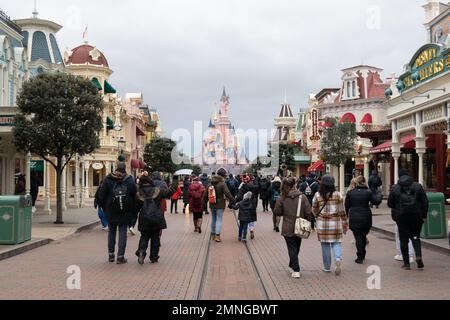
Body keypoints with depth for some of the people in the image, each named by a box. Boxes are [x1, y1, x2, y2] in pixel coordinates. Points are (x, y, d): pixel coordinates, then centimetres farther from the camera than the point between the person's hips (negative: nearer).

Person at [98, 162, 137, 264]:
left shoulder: (108, 180, -3)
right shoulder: (130, 181, -5)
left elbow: (101, 195, -1)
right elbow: (135, 196, -4)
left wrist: (104, 207, 10)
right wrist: (133, 211, 4)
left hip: (111, 212, 1)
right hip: (125, 213, -1)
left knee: (111, 232, 15)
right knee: (123, 232, 4)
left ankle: (111, 254, 21)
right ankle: (120, 256, 2)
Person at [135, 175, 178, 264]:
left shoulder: (139, 194, -2)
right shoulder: (157, 191, -3)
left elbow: (136, 208, 3)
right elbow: (171, 190, 4)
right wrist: (175, 179, 15)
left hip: (144, 220, 1)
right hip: (157, 220, 0)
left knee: (144, 237, 13)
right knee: (155, 238, 11)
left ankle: (141, 251, -13)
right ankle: (154, 257, 14)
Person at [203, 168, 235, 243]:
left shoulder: (210, 184, 7)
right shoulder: (222, 184, -14)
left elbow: (206, 195, 12)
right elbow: (227, 194, -21)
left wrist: (204, 203, 20)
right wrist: (233, 201, -17)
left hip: (212, 205, 6)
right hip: (220, 205, -6)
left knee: (213, 219, 17)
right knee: (219, 220, -1)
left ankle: (213, 234, 27)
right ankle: (217, 236, -5)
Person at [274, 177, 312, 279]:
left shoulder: (282, 198, -9)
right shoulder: (302, 197, -7)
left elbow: (277, 212, -2)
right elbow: (308, 212, -6)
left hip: (288, 229, -2)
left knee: (292, 249, 4)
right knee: (296, 248, 19)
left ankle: (296, 270, -4)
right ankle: (292, 265, 36)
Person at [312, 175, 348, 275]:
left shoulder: (317, 195, -4)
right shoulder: (337, 195, -4)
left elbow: (314, 210, 7)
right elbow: (342, 211, 0)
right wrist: (345, 223, 11)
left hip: (322, 224, 0)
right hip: (335, 223, 0)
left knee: (325, 245, 9)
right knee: (336, 243, 9)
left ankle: (327, 267, 17)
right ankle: (338, 259, -16)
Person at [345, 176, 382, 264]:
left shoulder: (350, 192, -1)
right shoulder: (368, 192, -6)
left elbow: (346, 206, 3)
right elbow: (376, 201, -7)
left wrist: (348, 215, 15)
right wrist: (379, 195, 11)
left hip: (354, 219, 0)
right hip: (366, 218, 1)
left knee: (358, 237, 3)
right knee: (363, 236, 17)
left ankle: (360, 257, -1)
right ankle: (362, 255, 27)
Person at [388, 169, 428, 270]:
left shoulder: (395, 188, -1)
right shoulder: (417, 186, 1)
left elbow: (390, 203, 1)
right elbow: (425, 202, 0)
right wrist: (424, 216, 6)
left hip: (401, 217, -1)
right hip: (416, 216, 1)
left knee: (404, 240, 6)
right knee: (415, 237, 15)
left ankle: (406, 263, 7)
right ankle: (418, 256, -8)